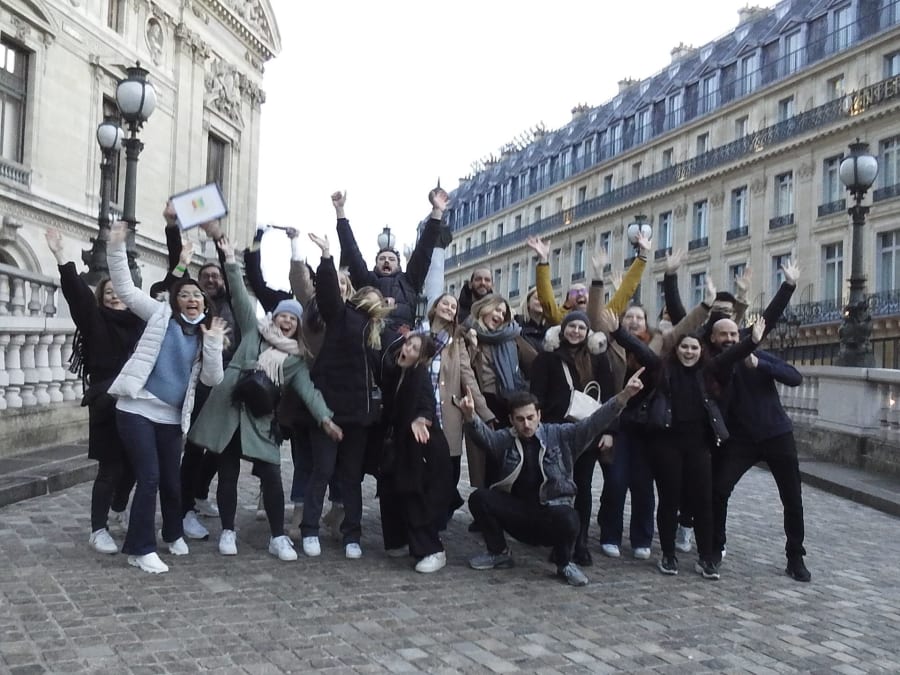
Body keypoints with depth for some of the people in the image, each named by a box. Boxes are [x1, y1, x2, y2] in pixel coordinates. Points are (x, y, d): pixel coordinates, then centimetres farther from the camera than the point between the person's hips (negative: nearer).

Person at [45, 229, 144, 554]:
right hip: (108, 405, -4)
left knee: (133, 463, 14)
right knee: (110, 467, -3)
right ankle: (98, 530, 7)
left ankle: (120, 508, 41)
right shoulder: (96, 321, 0)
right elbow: (77, 292, -11)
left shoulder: (141, 322, 9)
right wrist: (61, 256, -22)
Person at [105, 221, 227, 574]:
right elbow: (126, 289, -6)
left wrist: (213, 341, -12)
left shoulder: (205, 334, 10)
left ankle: (173, 534, 35)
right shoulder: (161, 314, 3)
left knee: (172, 480, 10)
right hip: (137, 409, -4)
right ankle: (141, 548, 3)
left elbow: (212, 379, 0)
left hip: (171, 416, 4)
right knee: (149, 478, -9)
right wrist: (117, 247, -16)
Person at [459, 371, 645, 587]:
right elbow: (484, 434, -20)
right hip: (516, 511, 2)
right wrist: (470, 416, -43)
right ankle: (499, 553, 5)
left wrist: (624, 396, -27)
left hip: (552, 512, -2)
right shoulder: (505, 439, 0)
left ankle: (564, 564, -2)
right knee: (479, 497, -19)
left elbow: (593, 423, -13)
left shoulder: (560, 436, -3)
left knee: (567, 518, -36)